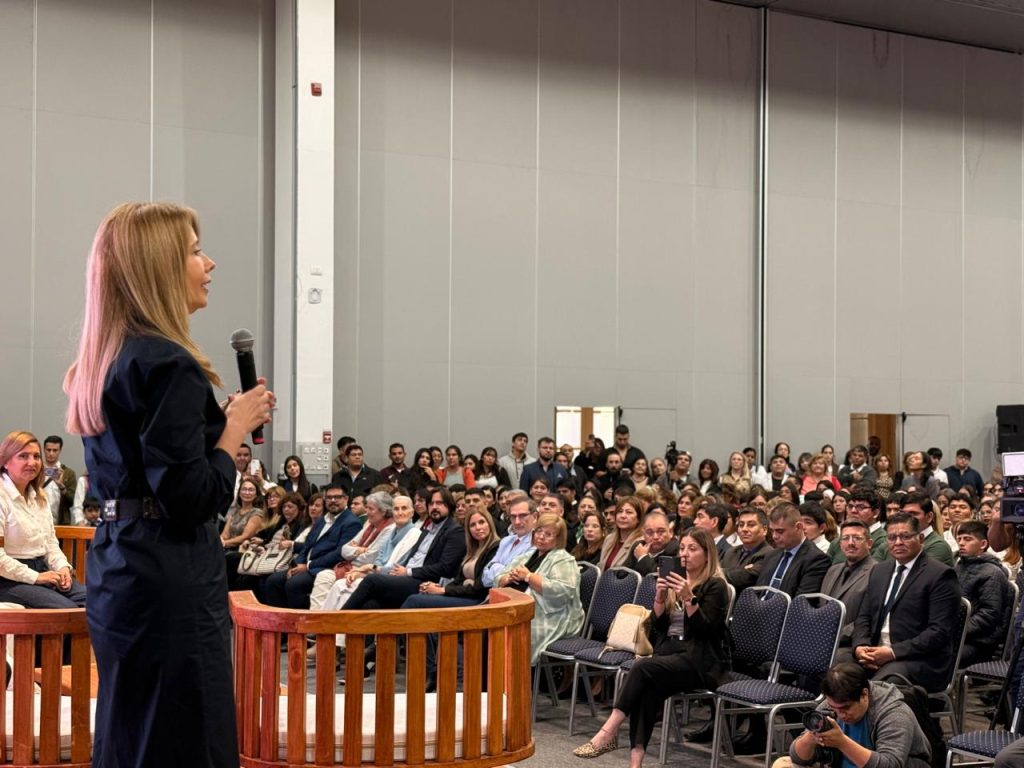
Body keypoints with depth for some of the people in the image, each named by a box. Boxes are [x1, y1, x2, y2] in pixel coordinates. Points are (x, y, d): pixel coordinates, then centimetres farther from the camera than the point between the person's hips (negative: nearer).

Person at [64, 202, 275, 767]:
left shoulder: (105, 363, 12)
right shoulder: (168, 365, -17)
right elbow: (192, 500, -21)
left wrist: (220, 422, 14)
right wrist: (236, 426, -7)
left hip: (119, 579, 10)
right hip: (170, 583, -10)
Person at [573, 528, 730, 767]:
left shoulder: (715, 586, -2)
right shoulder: (676, 580, 17)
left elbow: (706, 629, -13)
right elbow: (659, 625, 12)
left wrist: (688, 598, -23)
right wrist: (659, 598, -5)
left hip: (702, 661, -5)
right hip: (670, 653, 5)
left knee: (643, 667, -30)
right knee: (647, 688, -28)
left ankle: (608, 732, -31)